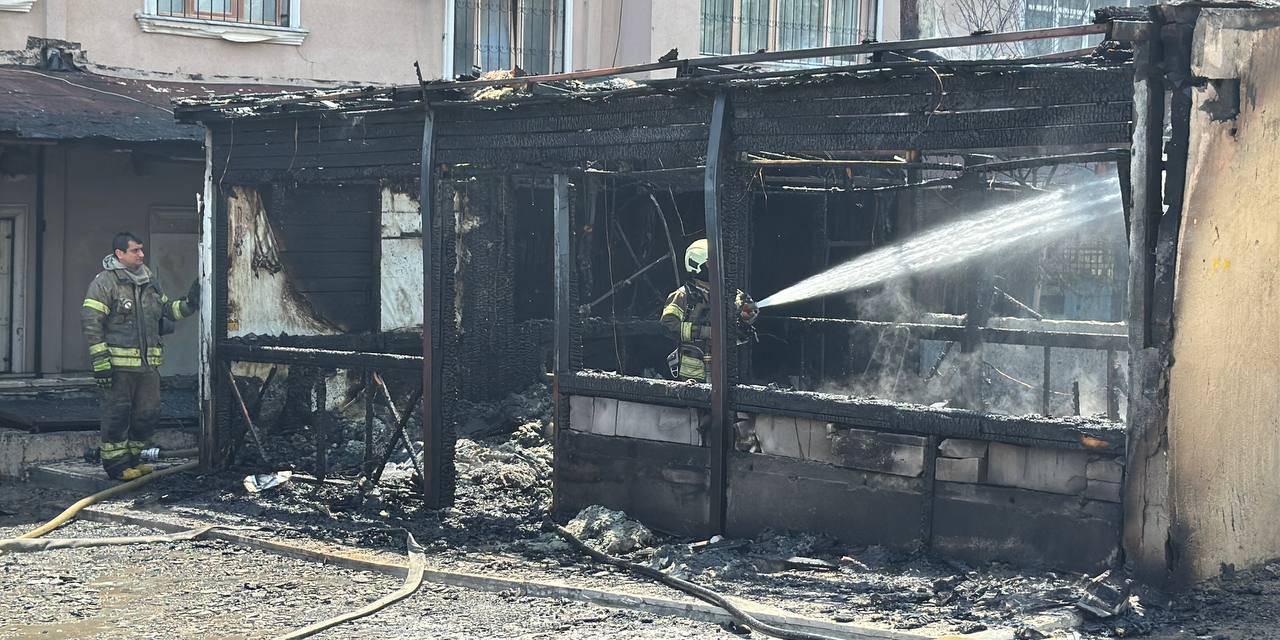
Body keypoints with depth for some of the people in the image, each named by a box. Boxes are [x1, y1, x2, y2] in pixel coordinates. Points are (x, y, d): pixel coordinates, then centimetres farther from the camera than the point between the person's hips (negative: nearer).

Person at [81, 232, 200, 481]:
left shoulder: (150, 281, 16)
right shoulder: (105, 282, -7)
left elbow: (166, 309, 29)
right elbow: (91, 323, -11)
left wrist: (188, 304, 9)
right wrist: (100, 361, -16)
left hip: (148, 364, 7)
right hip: (119, 364, -7)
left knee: (148, 413, 10)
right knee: (117, 414, -1)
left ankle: (131, 458, 25)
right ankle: (116, 463, 8)